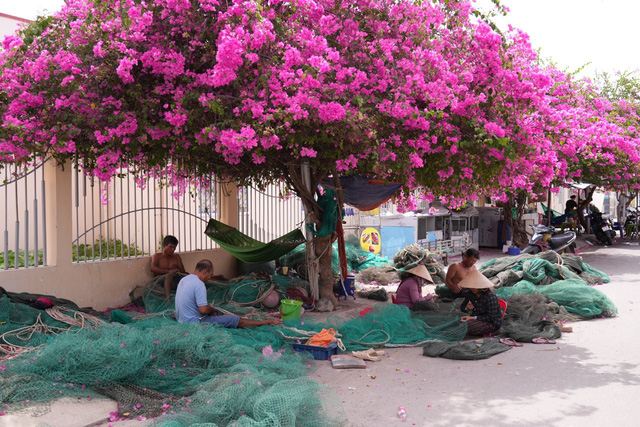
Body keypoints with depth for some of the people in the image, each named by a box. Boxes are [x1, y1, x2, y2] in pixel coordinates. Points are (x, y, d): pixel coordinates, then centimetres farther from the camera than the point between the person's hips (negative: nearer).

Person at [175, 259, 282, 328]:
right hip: (194, 323, -10)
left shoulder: (184, 280, 7)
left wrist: (208, 307, 10)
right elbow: (203, 309, -25)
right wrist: (212, 310, -3)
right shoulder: (199, 284, -23)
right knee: (233, 319, -3)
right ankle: (267, 322, 5)